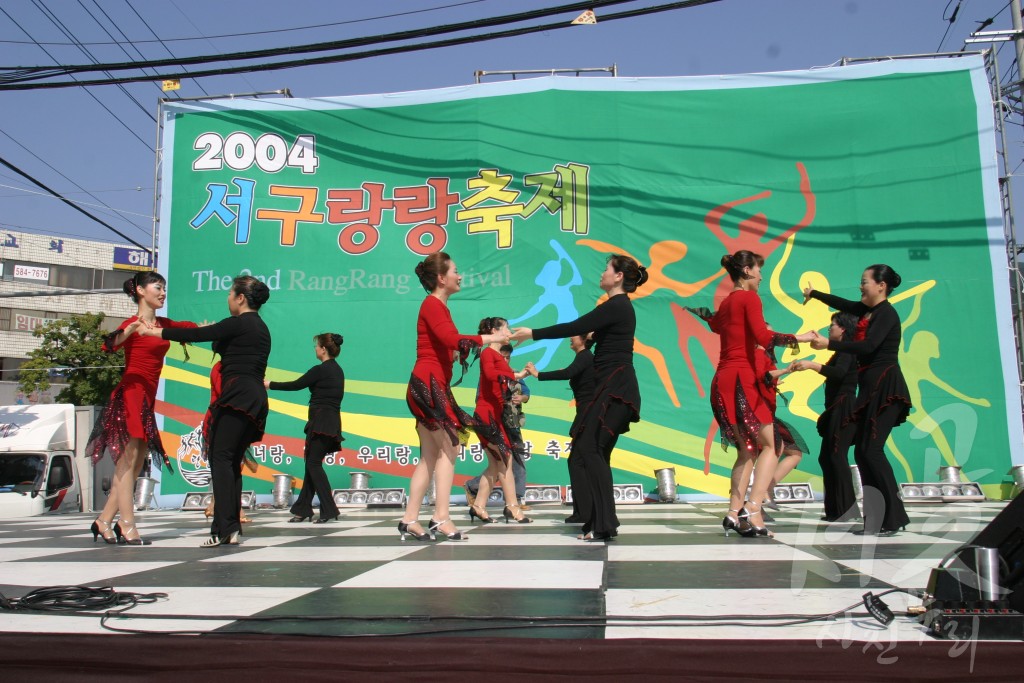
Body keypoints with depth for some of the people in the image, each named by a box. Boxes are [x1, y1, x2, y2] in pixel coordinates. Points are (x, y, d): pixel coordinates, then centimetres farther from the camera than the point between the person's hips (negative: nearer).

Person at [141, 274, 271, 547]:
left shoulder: (239, 323, -6)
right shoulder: (260, 327, 21)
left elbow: (196, 335, -6)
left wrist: (155, 332, 2)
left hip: (238, 395, -9)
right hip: (256, 399, 9)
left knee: (221, 458, -10)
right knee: (233, 462, 9)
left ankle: (224, 527, -16)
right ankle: (232, 529, 6)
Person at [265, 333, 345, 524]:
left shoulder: (321, 370, -12)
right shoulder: (337, 370, 14)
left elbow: (296, 385, -9)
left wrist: (270, 385, 2)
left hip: (321, 421, -9)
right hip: (332, 421, 9)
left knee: (314, 464, -5)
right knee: (312, 464, 13)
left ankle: (329, 511, -9)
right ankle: (303, 509, 18)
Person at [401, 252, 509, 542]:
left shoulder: (439, 306, 20)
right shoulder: (432, 304, -8)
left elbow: (447, 346, 13)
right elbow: (452, 340, -23)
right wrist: (490, 338, -17)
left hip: (432, 387, 10)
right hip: (428, 385, -10)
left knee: (431, 456, 8)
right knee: (449, 449, -8)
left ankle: (410, 520, 10)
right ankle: (441, 518, -7)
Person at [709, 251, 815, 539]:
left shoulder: (727, 302, 18)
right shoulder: (750, 298, -5)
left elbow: (714, 324, 41)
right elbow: (763, 337, -19)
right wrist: (797, 337, -12)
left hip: (722, 382, 8)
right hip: (741, 380, -8)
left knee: (747, 449, 12)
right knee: (771, 445, -1)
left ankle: (734, 515, 4)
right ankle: (753, 511, -12)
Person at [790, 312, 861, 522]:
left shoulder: (847, 350, -8)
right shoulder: (843, 350, 21)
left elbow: (839, 372, -26)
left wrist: (813, 365, -33)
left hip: (844, 408, -10)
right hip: (837, 410, 10)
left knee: (837, 456, -14)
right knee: (826, 457, 8)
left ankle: (847, 507, -13)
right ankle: (835, 509, 10)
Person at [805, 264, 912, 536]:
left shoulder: (887, 313, -9)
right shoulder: (868, 310, 15)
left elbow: (868, 345, -23)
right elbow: (842, 304, 32)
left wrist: (829, 344, -22)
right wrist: (814, 294, 41)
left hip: (886, 389, -9)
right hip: (871, 388, 9)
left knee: (871, 450, -16)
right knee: (863, 451, 4)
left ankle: (894, 518, -13)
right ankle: (877, 519, 5)